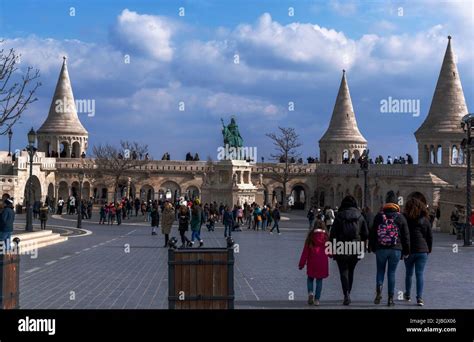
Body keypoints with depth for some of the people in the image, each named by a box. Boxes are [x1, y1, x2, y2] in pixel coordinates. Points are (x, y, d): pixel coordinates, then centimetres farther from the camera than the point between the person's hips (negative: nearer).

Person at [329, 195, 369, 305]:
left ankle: (346, 294, -17)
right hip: (355, 250, 3)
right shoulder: (360, 216, 3)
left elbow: (333, 233, -6)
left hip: (341, 249, -3)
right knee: (350, 271, 17)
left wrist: (332, 249, 0)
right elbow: (366, 234, 5)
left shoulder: (339, 216, -5)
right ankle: (348, 293, 23)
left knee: (343, 271, -1)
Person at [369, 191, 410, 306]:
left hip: (381, 249, 0)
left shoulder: (379, 216, 2)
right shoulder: (400, 217, 1)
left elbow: (372, 233, 5)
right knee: (391, 273, 5)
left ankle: (378, 291, -11)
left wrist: (372, 247, 15)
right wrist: (406, 251, 10)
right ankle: (390, 298, 4)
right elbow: (406, 235, 3)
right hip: (395, 249, 0)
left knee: (380, 271, 12)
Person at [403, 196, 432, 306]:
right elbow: (430, 236, 5)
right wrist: (429, 250, 15)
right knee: (420, 274, 1)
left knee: (408, 273, 16)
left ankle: (407, 295, 29)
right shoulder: (425, 220, 2)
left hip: (409, 251, 0)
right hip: (422, 251, 0)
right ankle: (419, 298, -7)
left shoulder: (404, 219, -3)